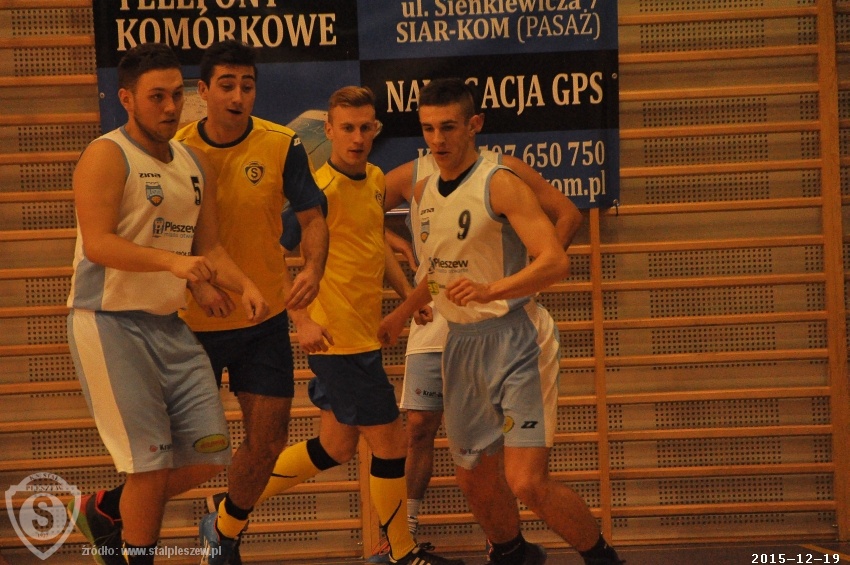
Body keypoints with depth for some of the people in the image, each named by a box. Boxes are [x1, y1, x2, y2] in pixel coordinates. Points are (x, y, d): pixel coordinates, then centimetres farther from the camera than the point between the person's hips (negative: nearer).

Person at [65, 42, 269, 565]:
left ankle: (105, 509, 27)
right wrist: (172, 261, -33)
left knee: (208, 457, 6)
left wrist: (244, 286, -2)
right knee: (152, 463, -8)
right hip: (109, 322, -7)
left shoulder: (197, 165, 14)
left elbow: (209, 247, 17)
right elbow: (97, 244, -21)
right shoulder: (107, 156, -10)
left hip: (169, 325, 8)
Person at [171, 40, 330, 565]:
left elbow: (313, 217, -4)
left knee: (269, 438, 5)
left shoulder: (282, 145, -6)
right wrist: (195, 282, -20)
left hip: (266, 318, 2)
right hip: (194, 322, -2)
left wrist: (312, 270, -23)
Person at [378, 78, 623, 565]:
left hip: (514, 338, -7)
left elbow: (557, 262, -24)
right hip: (461, 342, 7)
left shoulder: (500, 185, -14)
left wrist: (490, 291, -36)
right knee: (475, 480, 15)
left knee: (527, 482, -16)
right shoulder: (424, 192, 9)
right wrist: (401, 315, 34)